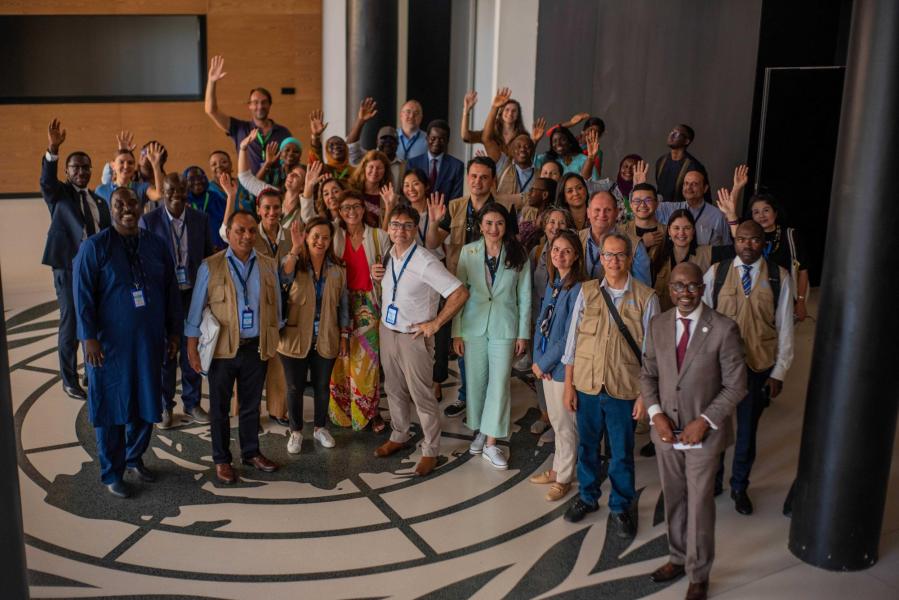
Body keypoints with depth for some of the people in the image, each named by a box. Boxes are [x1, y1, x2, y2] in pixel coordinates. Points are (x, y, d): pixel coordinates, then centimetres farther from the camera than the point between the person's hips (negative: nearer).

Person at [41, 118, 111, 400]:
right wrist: (53, 150, -39)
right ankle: (69, 381, 14)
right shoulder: (58, 194, 2)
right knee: (70, 326, 2)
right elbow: (46, 180, -21)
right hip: (69, 268, -4)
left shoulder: (99, 201, 15)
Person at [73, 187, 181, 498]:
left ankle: (135, 458, 33)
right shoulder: (95, 246, -6)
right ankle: (112, 474, 17)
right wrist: (89, 337, -13)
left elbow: (170, 290, 9)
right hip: (110, 342, -4)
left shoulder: (155, 245, 5)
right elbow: (82, 294, -8)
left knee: (146, 403, 11)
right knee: (112, 407, 4)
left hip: (149, 341, 4)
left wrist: (174, 332, 8)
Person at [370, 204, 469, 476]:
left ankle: (431, 450, 17)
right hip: (387, 331, 7)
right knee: (394, 389, 20)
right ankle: (399, 436, 39)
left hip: (414, 336, -7)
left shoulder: (425, 261, -22)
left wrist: (434, 324, -18)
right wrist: (376, 276, -3)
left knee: (421, 395, 2)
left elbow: (460, 293, -24)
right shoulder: (388, 257, 1)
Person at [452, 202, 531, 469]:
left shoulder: (518, 254, -4)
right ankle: (480, 430, 28)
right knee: (475, 380, 9)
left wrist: (523, 333, 0)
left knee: (499, 382, -1)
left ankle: (491, 443, 7)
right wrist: (456, 332, -1)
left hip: (504, 326, -1)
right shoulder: (468, 252, -3)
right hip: (474, 324, 1)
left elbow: (524, 296, 1)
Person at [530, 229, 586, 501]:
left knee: (565, 424, 7)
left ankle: (563, 478, 21)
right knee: (556, 420, 19)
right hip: (546, 365, 7)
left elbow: (570, 336, -19)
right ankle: (557, 468, 33)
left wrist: (543, 363, -13)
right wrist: (537, 358, -2)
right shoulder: (551, 285, 7)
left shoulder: (577, 289, -18)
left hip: (564, 366, -7)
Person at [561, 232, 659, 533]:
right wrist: (568, 384, 2)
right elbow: (573, 340, 3)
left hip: (624, 388, -2)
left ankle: (622, 506, 31)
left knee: (622, 453, 10)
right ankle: (587, 497, 38)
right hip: (586, 384, 2)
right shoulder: (587, 291, -1)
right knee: (587, 446, 17)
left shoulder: (645, 297, -7)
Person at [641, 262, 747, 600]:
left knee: (699, 504, 5)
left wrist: (705, 421, -16)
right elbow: (648, 375, 8)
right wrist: (656, 414, -7)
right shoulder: (658, 326, 1)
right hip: (666, 429, 4)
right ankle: (678, 558, 38)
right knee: (673, 499, 17)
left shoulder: (723, 330, -13)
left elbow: (735, 386, -10)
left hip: (704, 432, -4)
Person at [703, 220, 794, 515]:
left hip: (759, 366, 0)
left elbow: (785, 328, -1)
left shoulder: (779, 277, -4)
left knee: (747, 429, 12)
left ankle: (739, 487, 33)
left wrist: (779, 372, -2)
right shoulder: (716, 273, -4)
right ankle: (713, 481, 35)